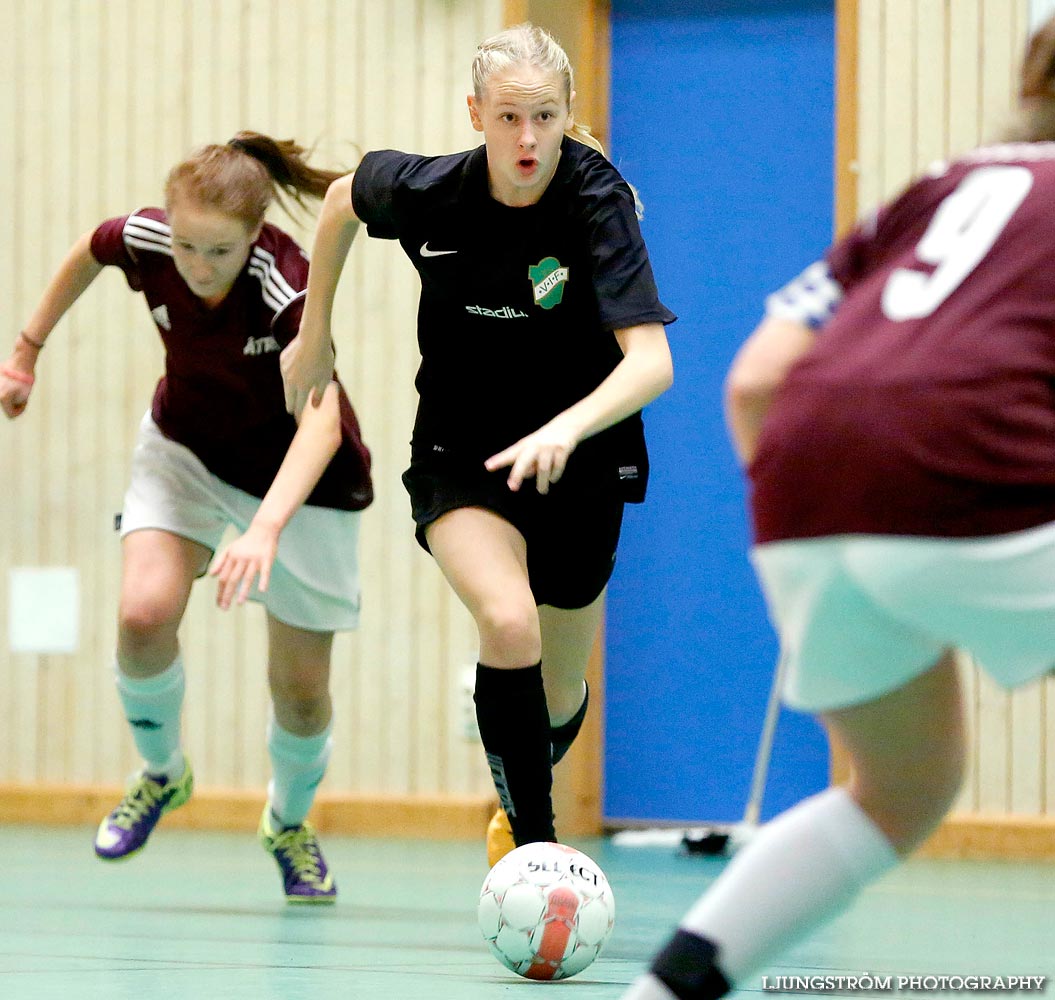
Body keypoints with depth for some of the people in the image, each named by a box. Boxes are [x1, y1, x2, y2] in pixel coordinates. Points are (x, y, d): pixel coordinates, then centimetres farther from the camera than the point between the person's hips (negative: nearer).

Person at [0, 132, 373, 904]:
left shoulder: (290, 289, -37)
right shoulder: (144, 240, -24)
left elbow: (321, 420, -50)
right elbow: (86, 255, 2)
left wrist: (265, 529, -64)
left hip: (299, 477, -3)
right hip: (187, 446, 3)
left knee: (300, 688, 1)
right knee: (145, 615, -21)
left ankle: (290, 823, 33)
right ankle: (161, 774, 9)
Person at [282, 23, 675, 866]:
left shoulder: (597, 197, -26)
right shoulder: (427, 192, -19)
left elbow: (652, 361, -36)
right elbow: (344, 197, 7)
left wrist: (565, 429, -53)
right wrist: (315, 336, 11)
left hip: (578, 458, 0)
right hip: (461, 451, 0)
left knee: (558, 697, 14)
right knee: (508, 623, -29)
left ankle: (518, 804, 48)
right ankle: (533, 845, -20)